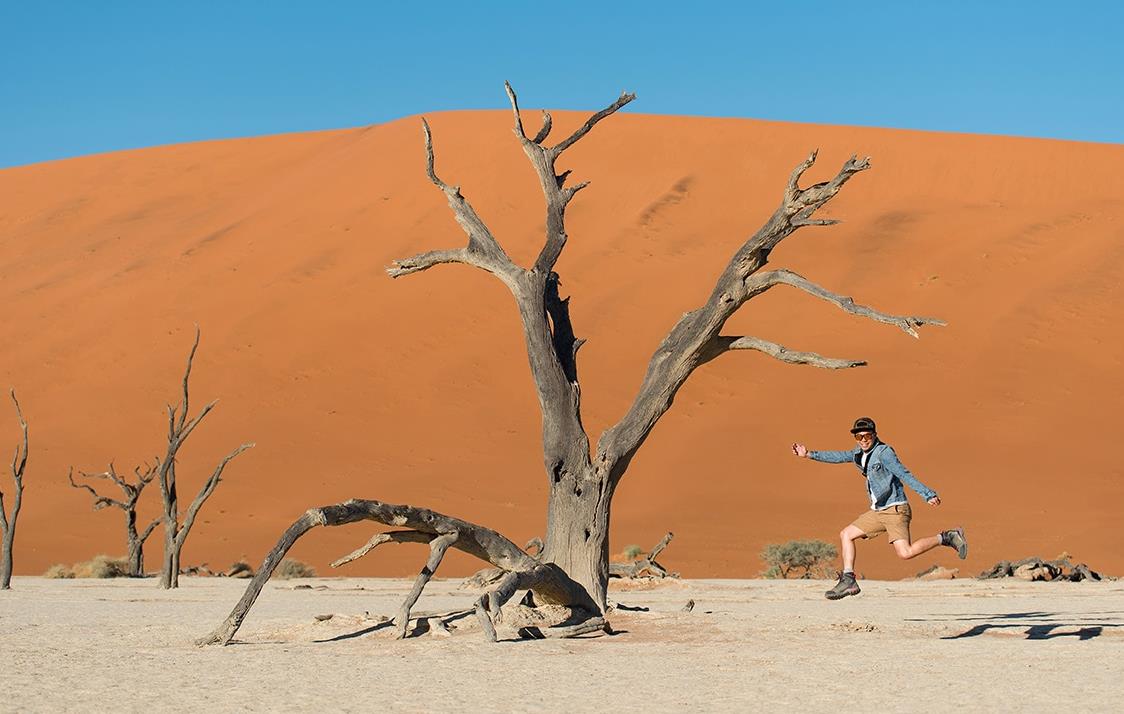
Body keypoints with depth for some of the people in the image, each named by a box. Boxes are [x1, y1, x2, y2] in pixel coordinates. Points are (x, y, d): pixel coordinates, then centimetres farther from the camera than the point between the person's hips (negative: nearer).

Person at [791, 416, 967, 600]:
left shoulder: (884, 452, -13)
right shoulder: (859, 454, 11)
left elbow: (905, 475, -21)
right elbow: (839, 457, 26)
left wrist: (927, 495, -29)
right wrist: (810, 454, 28)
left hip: (895, 509, -9)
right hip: (878, 511, 9)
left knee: (905, 553, -22)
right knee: (846, 535, 10)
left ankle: (946, 538, -6)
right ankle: (848, 581, 10)